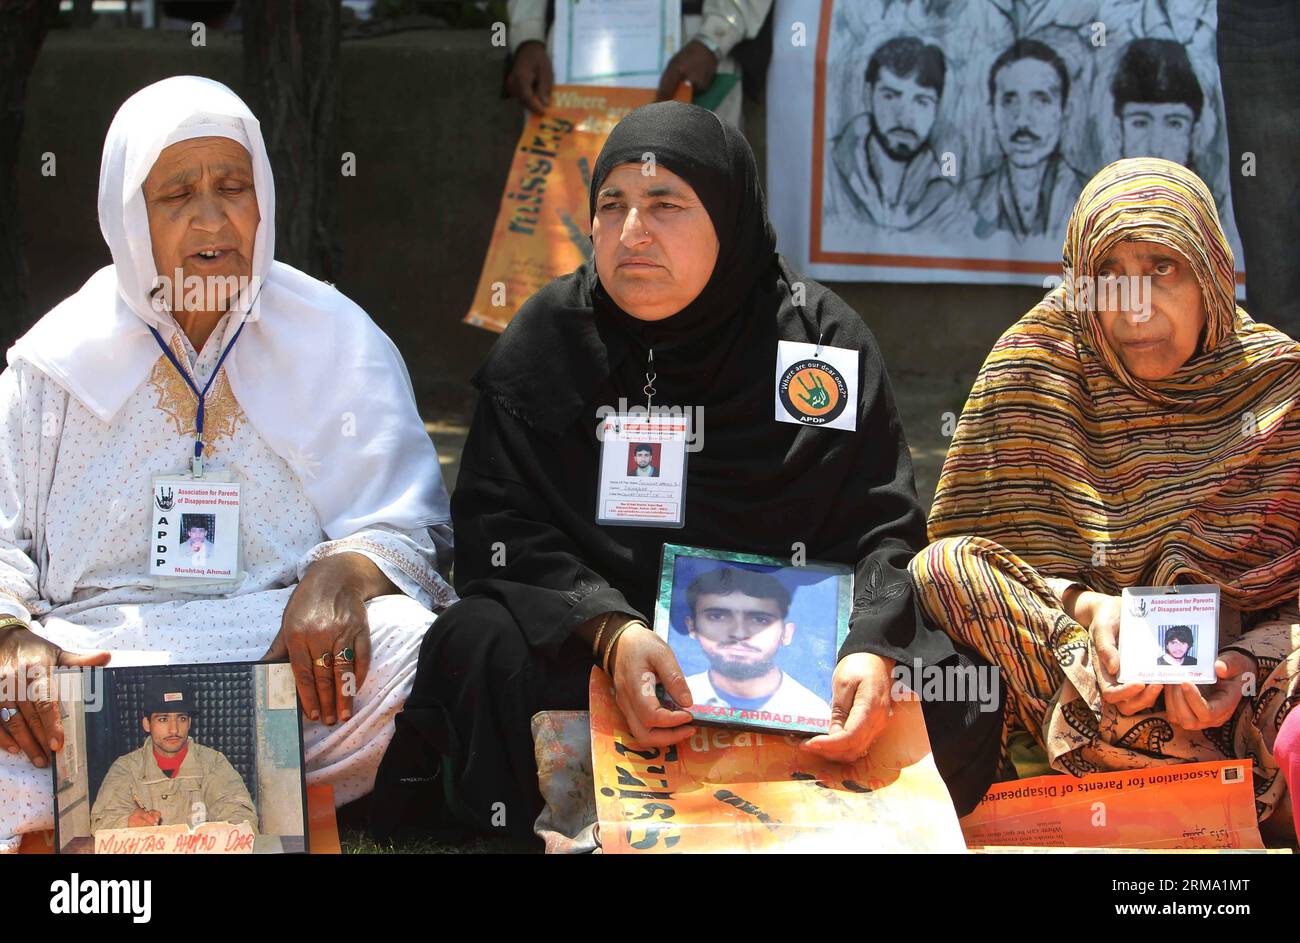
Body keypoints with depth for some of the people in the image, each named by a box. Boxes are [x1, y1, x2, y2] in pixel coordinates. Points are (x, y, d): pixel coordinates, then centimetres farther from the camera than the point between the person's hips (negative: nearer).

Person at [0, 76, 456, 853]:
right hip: (100, 660, -2)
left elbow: (406, 526, 5)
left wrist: (344, 575, -19)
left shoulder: (335, 343, 10)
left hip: (293, 663, 2)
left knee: (410, 650, -33)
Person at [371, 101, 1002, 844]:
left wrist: (872, 649, -26)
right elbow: (502, 525, -7)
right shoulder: (547, 338, -1)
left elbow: (881, 528, -4)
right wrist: (610, 630, -27)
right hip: (587, 635, 0)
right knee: (477, 648, -30)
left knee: (953, 707, -25)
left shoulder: (821, 336, -2)